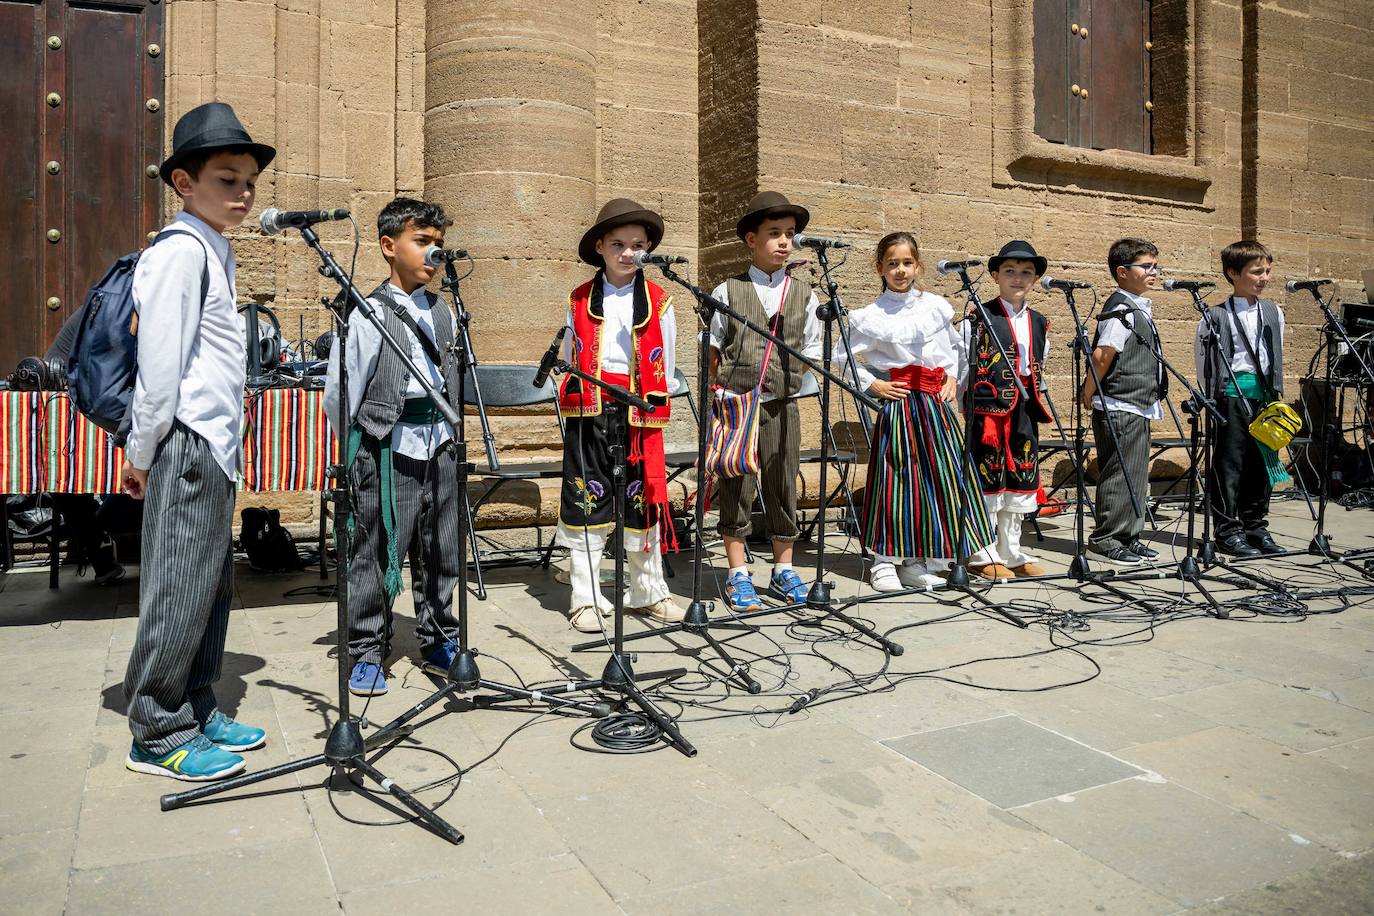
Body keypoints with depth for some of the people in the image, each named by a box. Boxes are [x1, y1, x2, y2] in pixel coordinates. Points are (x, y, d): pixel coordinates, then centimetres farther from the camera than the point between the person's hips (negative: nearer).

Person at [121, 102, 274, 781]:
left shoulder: (216, 252, 19)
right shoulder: (181, 251, -10)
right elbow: (159, 361, -14)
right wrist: (142, 452, -12)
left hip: (216, 444, 10)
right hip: (187, 444, -10)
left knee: (212, 582, 14)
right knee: (179, 586, -4)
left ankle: (195, 709, 26)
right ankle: (159, 736, 8)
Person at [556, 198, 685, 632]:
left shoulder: (658, 303, 3)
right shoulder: (580, 301, 6)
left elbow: (664, 369, 6)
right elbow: (570, 361, 13)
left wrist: (647, 408, -1)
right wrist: (575, 400, 2)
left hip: (639, 416, 0)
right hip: (588, 416, 1)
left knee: (643, 504, 7)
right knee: (586, 503, 2)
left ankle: (649, 593, 21)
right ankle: (586, 599, 11)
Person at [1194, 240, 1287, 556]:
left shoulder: (1274, 312, 11)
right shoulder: (1216, 317, -5)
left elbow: (1277, 357, 16)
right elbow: (1203, 360, -2)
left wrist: (1275, 393, 11)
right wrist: (1212, 397, -4)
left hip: (1265, 396, 5)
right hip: (1231, 396, -5)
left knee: (1261, 464, 9)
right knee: (1229, 464, -2)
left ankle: (1256, 527, 19)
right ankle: (1229, 531, 4)